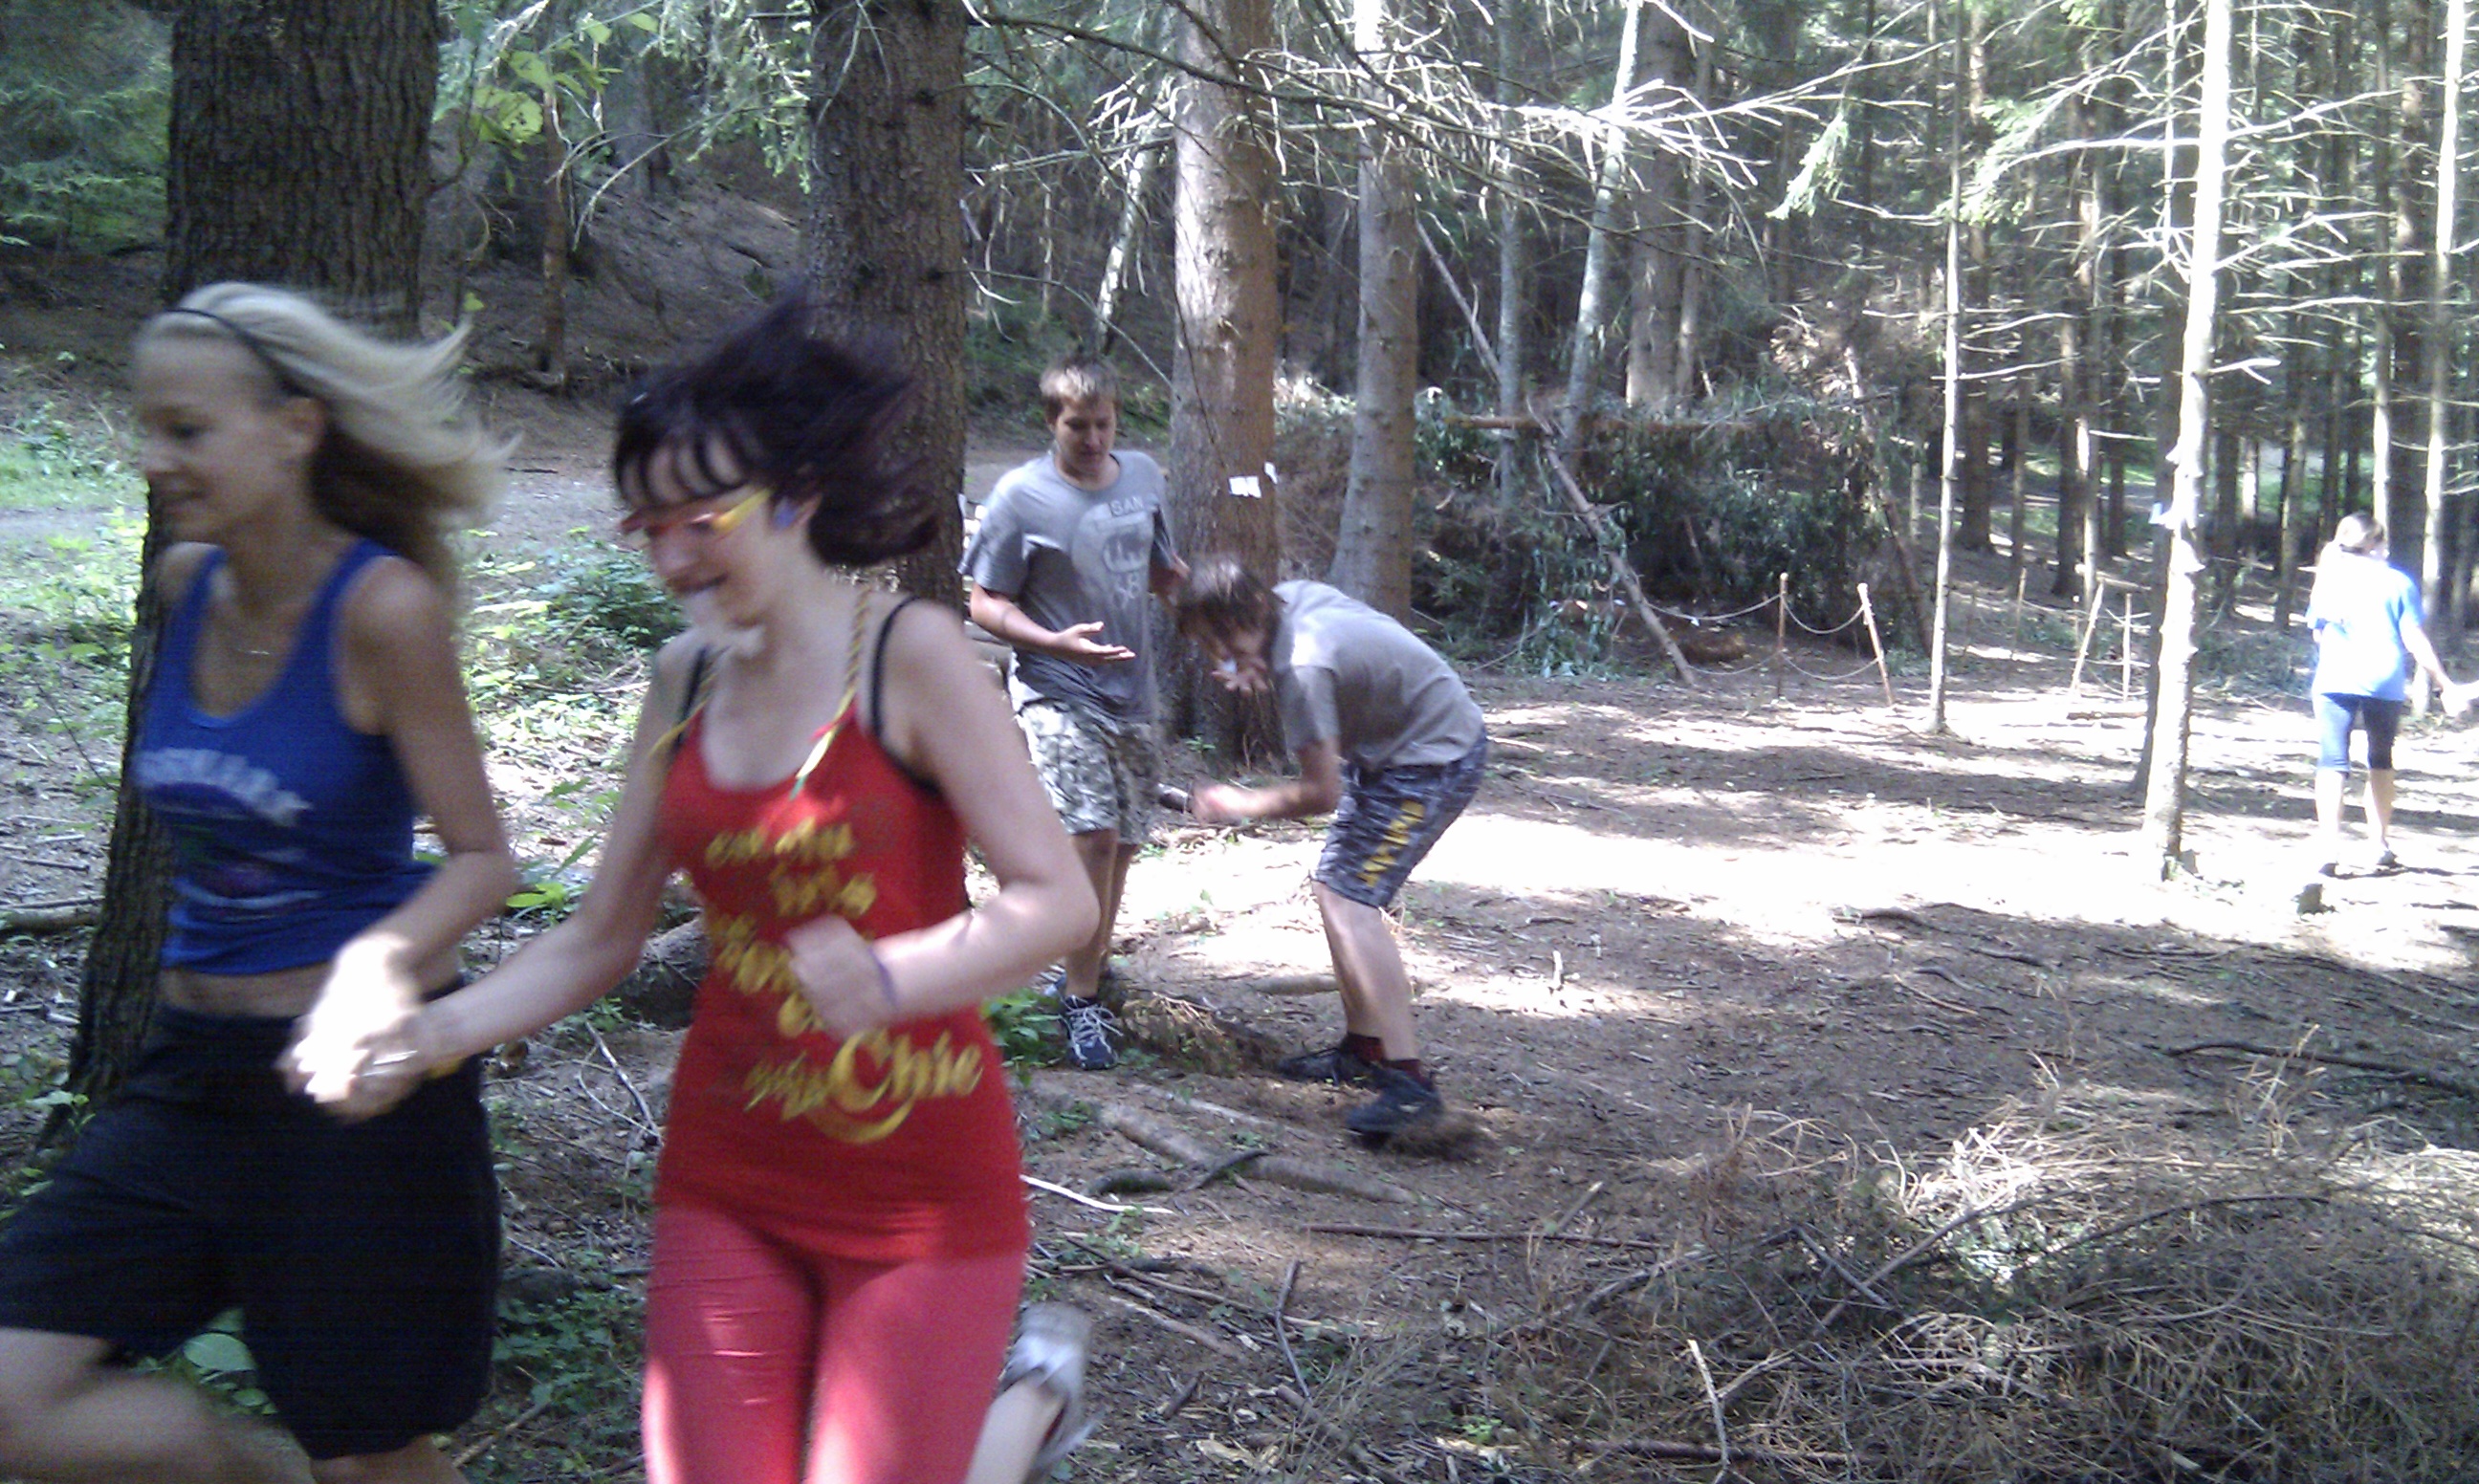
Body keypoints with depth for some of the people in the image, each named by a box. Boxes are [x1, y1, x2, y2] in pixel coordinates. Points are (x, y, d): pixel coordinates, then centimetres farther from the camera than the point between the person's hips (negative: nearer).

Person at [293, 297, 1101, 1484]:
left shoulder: (910, 653, -11)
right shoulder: (688, 677, 5)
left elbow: (1057, 900, -17)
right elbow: (598, 941, 10)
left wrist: (891, 977, -34)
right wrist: (431, 1034, -4)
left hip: (921, 1193, -5)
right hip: (728, 1183, 5)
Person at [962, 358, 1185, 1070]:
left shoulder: (1143, 477, 8)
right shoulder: (1021, 495, -9)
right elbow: (986, 604, -7)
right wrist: (1057, 643, -22)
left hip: (1131, 693, 6)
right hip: (1057, 696, -6)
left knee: (1121, 845, 12)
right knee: (1093, 836, -18)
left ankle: (1079, 974, 31)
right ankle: (1081, 1000, -6)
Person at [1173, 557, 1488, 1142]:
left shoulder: (1303, 668, -29)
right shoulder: (1289, 598, -3)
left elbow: (1321, 791, -23)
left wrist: (1241, 805, -8)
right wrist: (1252, 671, -6)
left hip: (1433, 761, -10)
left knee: (1348, 898, -17)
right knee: (1338, 886, 12)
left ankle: (1408, 1078, -24)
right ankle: (1363, 1046, 19)